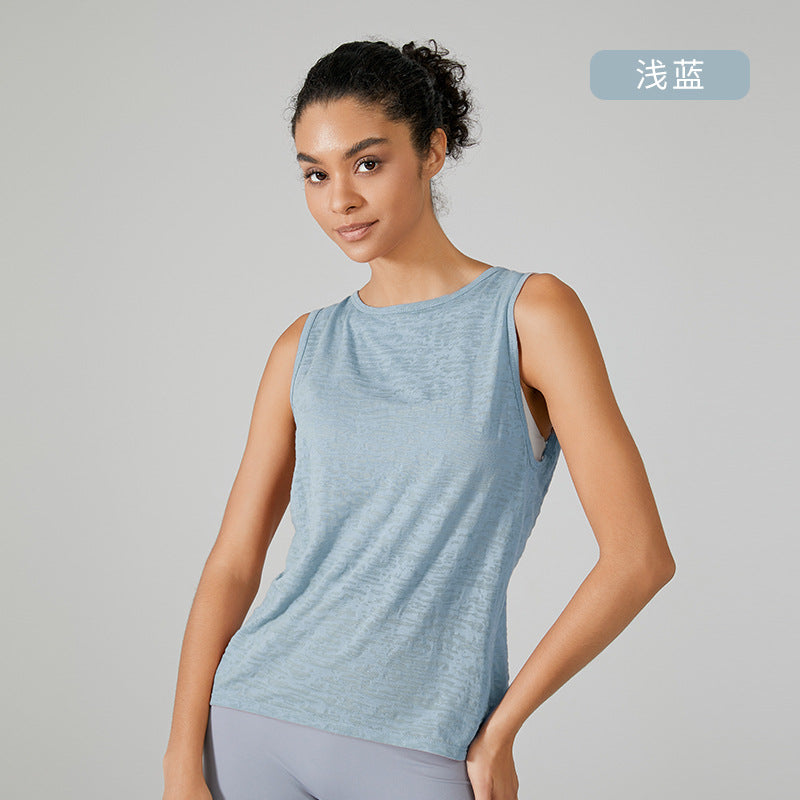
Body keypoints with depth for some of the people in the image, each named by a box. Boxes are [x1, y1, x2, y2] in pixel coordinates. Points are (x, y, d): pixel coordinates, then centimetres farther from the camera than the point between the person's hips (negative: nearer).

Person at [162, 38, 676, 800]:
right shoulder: (306, 347, 5)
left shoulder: (533, 313, -5)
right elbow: (232, 561, 4)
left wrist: (500, 727, -4)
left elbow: (640, 554, -8)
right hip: (256, 721, 3)